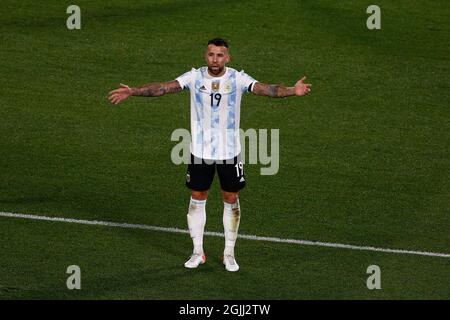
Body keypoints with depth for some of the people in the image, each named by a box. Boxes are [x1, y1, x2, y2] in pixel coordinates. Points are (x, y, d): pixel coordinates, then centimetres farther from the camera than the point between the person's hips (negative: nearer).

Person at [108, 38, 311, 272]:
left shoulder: (237, 79, -11)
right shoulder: (195, 77, -7)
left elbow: (265, 89, -24)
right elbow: (163, 87, -13)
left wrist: (292, 91, -41)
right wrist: (132, 92, -26)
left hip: (229, 151, -1)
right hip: (200, 150, 1)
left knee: (231, 200, 6)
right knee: (197, 198, 8)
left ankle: (229, 253, 19)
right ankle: (198, 252, 21)